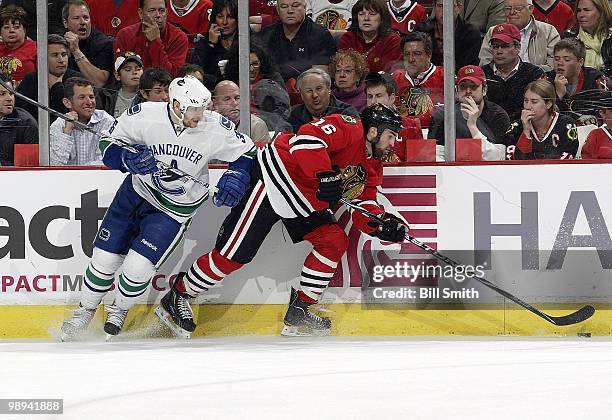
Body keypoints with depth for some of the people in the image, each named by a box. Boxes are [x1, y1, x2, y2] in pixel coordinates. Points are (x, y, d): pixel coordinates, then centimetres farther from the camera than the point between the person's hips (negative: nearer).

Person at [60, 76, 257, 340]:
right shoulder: (145, 116, -23)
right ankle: (85, 311, 29)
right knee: (105, 258, 2)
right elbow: (108, 143, -9)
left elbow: (246, 152, -3)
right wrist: (129, 159, -29)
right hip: (137, 192, 1)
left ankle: (118, 311, 19)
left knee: (137, 267, -13)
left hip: (175, 209, -1)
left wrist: (235, 177, -21)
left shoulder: (214, 128, -20)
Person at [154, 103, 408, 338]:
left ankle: (298, 312, 6)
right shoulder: (347, 129, -18)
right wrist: (325, 176, -38)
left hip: (303, 203, 10)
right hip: (271, 181, -10)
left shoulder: (371, 167, 11)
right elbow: (307, 138, -34)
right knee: (233, 255, -8)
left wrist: (383, 223, -10)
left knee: (335, 241, -3)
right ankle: (177, 298, 8)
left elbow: (363, 207, 9)